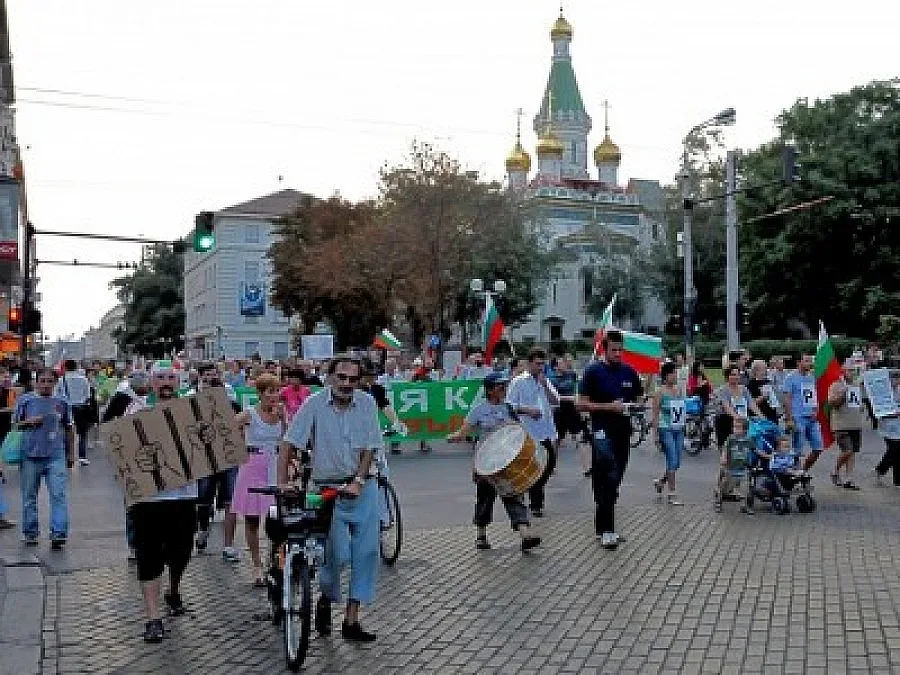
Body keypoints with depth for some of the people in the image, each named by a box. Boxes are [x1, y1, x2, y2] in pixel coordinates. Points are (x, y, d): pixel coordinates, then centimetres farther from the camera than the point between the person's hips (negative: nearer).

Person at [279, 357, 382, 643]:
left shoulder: (367, 403, -1)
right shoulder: (315, 404, -7)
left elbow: (369, 449, -1)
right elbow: (289, 445, -8)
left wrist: (358, 481, -14)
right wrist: (282, 482, -18)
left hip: (362, 488, 3)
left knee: (367, 552, -1)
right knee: (338, 554, -10)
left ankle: (351, 620, 11)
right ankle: (326, 599, 22)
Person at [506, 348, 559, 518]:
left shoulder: (546, 381, 14)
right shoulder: (518, 382, -3)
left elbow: (556, 402, 5)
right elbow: (509, 406, -6)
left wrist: (545, 385, -6)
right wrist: (527, 410, -18)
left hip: (546, 433, 5)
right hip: (528, 433, -5)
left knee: (550, 464, 7)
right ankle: (535, 504, 14)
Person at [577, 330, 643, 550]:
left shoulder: (629, 372, 11)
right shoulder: (593, 371, -4)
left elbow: (639, 398, 21)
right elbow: (582, 404, -7)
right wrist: (609, 406, -17)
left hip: (623, 431, 6)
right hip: (602, 431, -6)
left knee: (613, 481, 12)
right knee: (608, 480, -14)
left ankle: (603, 528, 23)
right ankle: (607, 531, -11)